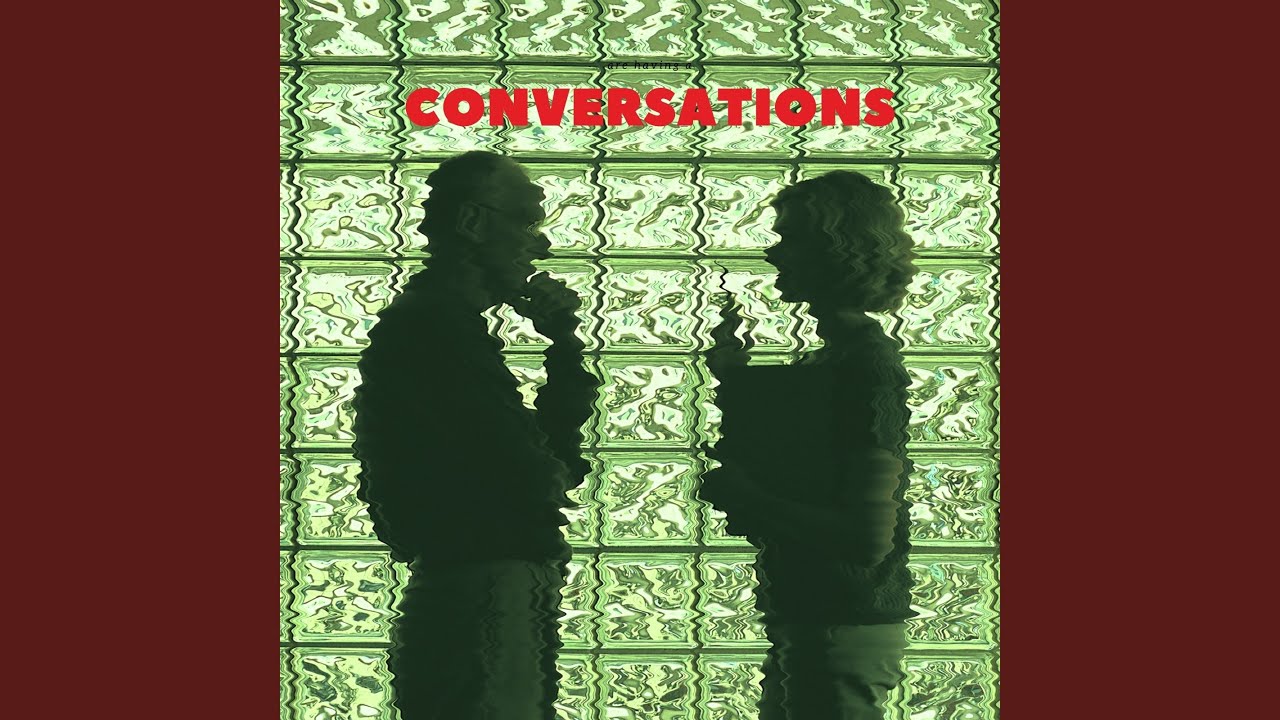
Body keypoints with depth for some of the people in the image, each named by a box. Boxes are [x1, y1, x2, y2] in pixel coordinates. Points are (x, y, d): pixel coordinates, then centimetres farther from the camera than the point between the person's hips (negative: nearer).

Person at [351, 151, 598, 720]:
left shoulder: (448, 322, 21)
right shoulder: (433, 323, -13)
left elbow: (557, 447, 21)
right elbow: (533, 478, -19)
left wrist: (564, 344, 12)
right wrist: (556, 475, 3)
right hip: (481, 603, -11)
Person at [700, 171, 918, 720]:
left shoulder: (868, 365, -16)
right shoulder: (829, 359, 14)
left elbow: (870, 539, -24)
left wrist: (748, 500, -18)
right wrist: (733, 383, 11)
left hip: (843, 635, -10)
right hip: (808, 627, 10)